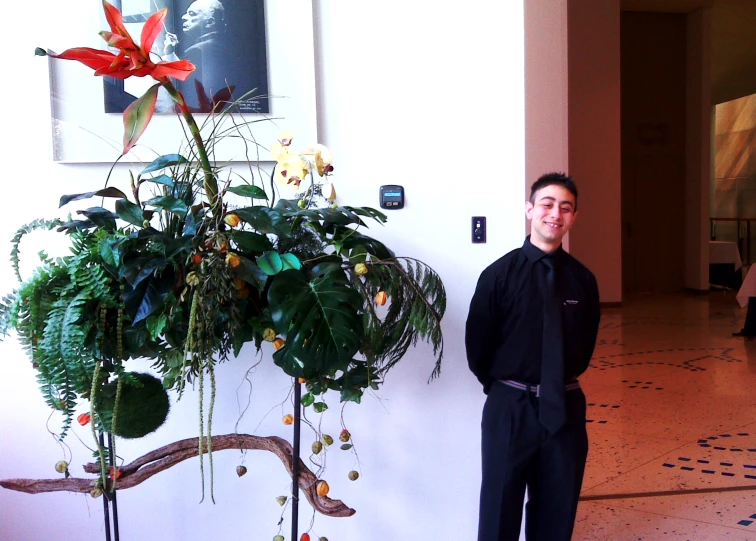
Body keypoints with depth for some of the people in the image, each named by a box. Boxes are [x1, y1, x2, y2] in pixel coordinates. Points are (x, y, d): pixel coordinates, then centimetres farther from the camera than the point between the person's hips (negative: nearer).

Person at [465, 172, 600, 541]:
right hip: (510, 407, -2)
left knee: (557, 509, 16)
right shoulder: (499, 275, -9)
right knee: (500, 509, 10)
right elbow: (477, 344, -3)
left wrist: (565, 381, 11)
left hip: (565, 406, 3)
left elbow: (587, 340, 14)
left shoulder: (582, 279, 0)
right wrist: (502, 386, 4)